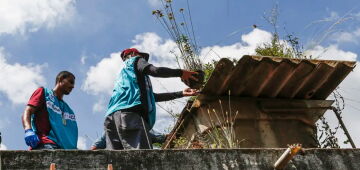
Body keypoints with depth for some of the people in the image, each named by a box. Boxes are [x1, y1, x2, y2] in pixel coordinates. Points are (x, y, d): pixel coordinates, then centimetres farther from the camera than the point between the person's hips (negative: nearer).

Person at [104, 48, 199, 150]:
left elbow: (153, 97, 38)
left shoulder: (124, 74, 41)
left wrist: (181, 94, 39)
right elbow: (155, 71, -2)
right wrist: (181, 73, 11)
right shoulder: (135, 60, 20)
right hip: (129, 113, -8)